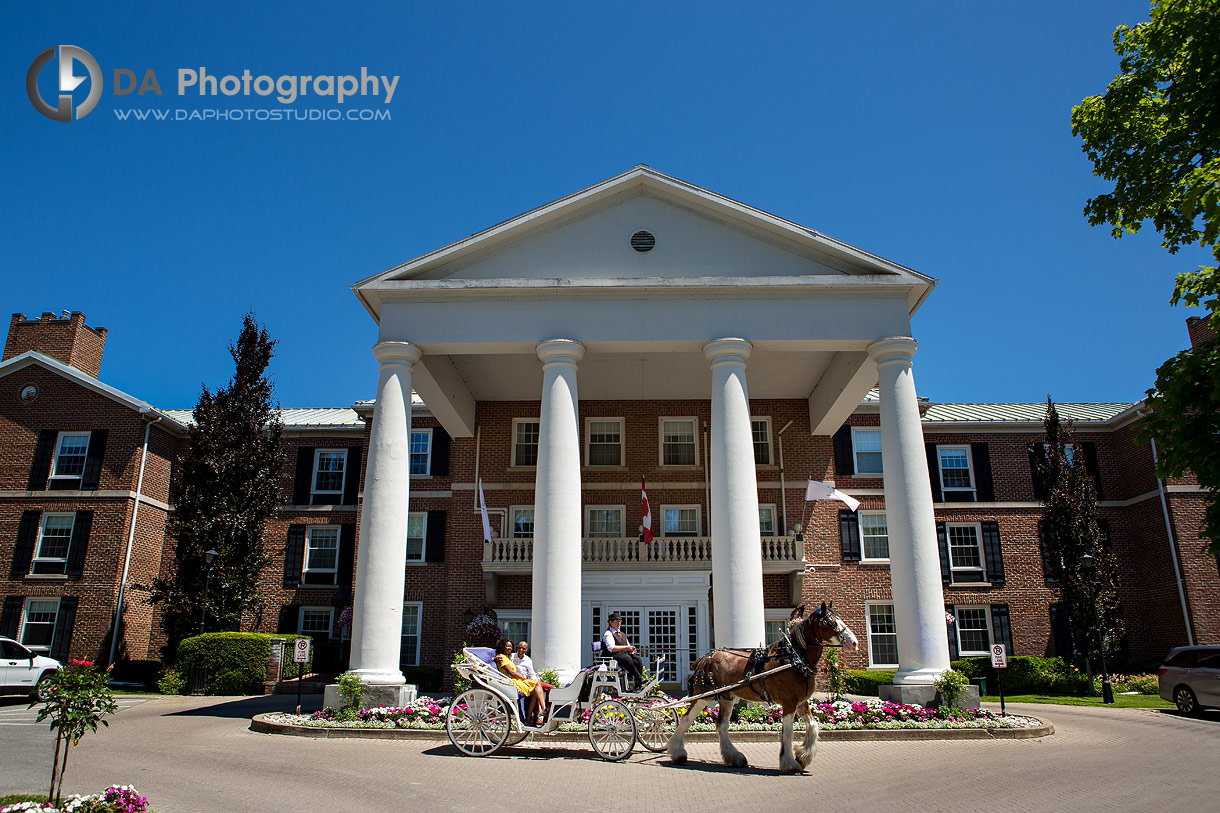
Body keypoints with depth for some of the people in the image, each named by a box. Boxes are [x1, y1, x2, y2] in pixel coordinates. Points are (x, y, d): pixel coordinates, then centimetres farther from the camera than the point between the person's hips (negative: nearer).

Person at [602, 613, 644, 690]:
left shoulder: (621, 634, 25)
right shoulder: (608, 634, -2)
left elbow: (628, 645, 26)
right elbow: (612, 648, -17)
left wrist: (632, 649, 1)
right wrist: (626, 647, -19)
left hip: (625, 654, 7)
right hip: (613, 656, -7)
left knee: (637, 659, -21)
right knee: (627, 659, -36)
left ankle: (638, 685, -27)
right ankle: (639, 678, -31)